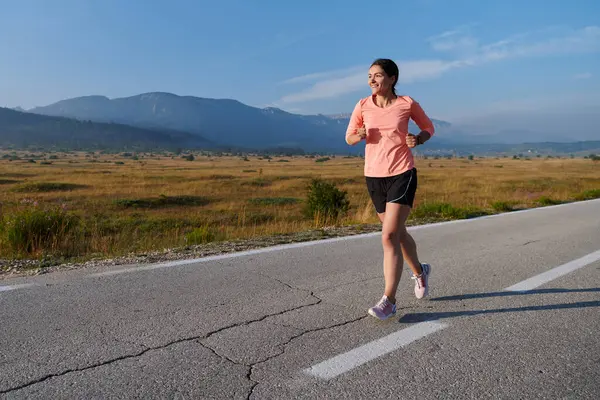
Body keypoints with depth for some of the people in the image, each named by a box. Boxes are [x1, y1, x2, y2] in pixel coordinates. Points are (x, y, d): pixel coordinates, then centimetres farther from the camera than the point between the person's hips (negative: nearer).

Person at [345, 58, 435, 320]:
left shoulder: (407, 103, -4)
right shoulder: (363, 105, 1)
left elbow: (428, 128, 11)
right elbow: (349, 138, 10)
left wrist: (418, 140, -11)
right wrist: (359, 136, -13)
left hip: (402, 175, -4)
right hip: (373, 176, 4)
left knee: (389, 236, -14)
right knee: (398, 233, 18)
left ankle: (388, 301, -5)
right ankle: (419, 271, 45)